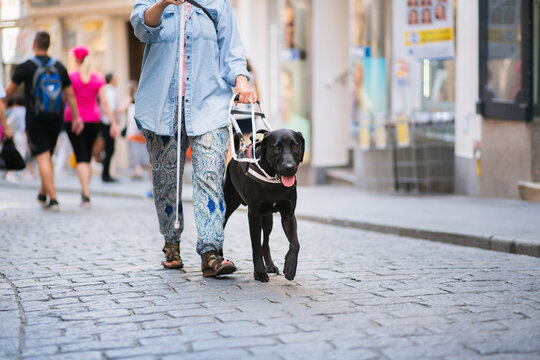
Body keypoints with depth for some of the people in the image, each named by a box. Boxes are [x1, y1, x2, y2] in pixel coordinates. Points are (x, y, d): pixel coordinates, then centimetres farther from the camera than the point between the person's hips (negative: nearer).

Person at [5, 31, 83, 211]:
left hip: (35, 122, -4)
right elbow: (70, 95, 5)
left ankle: (53, 199, -16)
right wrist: (77, 117, 9)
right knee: (48, 157, 17)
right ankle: (43, 194, 30)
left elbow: (9, 91, 4)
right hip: (55, 121, 4)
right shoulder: (59, 66, 5)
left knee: (43, 158, -7)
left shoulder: (25, 67, -6)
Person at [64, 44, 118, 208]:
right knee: (88, 157, 16)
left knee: (81, 158, -6)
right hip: (93, 120, 3)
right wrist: (113, 122, -1)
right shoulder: (97, 78, 2)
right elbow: (104, 103, -2)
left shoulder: (70, 77, -6)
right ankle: (84, 192, 21)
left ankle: (86, 195, -19)